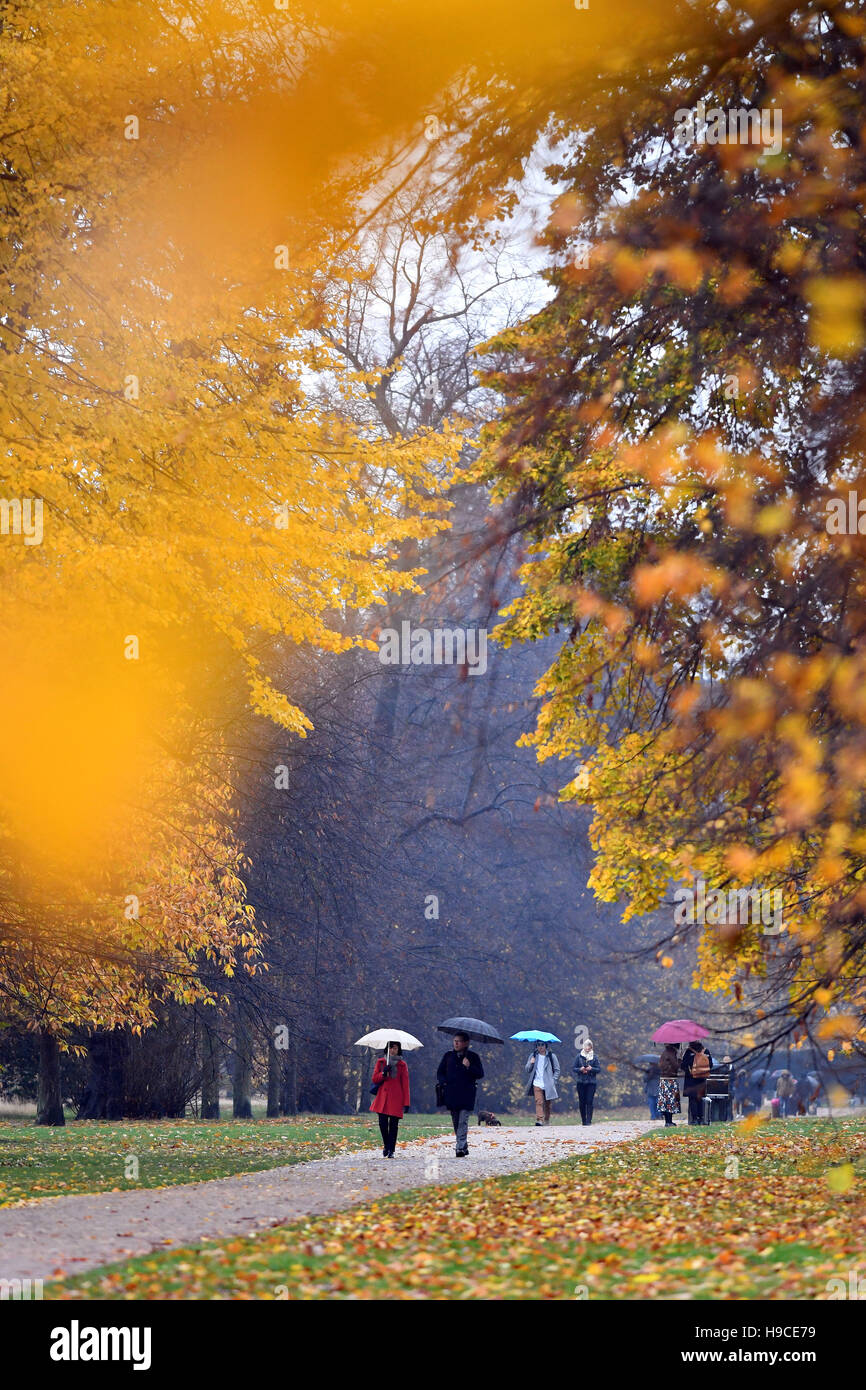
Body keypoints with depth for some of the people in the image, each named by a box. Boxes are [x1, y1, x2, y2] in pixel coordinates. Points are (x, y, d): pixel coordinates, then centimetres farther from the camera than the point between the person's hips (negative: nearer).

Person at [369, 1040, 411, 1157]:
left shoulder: (402, 1065, 6)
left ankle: (391, 1150, 6)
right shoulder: (381, 1062, 11)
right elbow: (374, 1079, 8)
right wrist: (383, 1073, -12)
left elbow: (405, 1084, 4)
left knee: (393, 1124, -3)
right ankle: (386, 1146, 21)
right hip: (383, 1097, 1)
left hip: (396, 1098, -1)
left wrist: (406, 1102, -1)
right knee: (382, 1124, -3)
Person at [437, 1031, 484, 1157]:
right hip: (451, 1095, 4)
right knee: (456, 1122, 8)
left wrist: (469, 1067, -15)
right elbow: (440, 1073, 16)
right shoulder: (448, 1056, 13)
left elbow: (480, 1074, 0)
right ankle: (464, 1148, 19)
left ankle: (461, 1148, -18)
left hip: (467, 1095, -4)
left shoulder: (473, 1057, 4)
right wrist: (443, 1082, -4)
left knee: (463, 1122, -12)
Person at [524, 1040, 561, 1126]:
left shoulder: (551, 1056, 4)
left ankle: (547, 1121, 21)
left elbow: (557, 1070, 8)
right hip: (537, 1084, 0)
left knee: (547, 1104, 7)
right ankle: (539, 1120, -25)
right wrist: (531, 1063, -8)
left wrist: (553, 1081, -4)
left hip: (548, 1085, 0)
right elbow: (527, 1069, 12)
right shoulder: (533, 1056, 10)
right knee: (539, 1102, -16)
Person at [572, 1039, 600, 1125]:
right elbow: (573, 1068, 5)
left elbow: (598, 1069, 4)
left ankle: (588, 1120, -9)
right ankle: (583, 1120, 14)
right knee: (582, 1102, 4)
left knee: (589, 1102, -8)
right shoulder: (579, 1056, 6)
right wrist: (580, 1069, -14)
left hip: (591, 1082, -1)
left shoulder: (594, 1057, 6)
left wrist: (591, 1069, -15)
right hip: (580, 1082, 1)